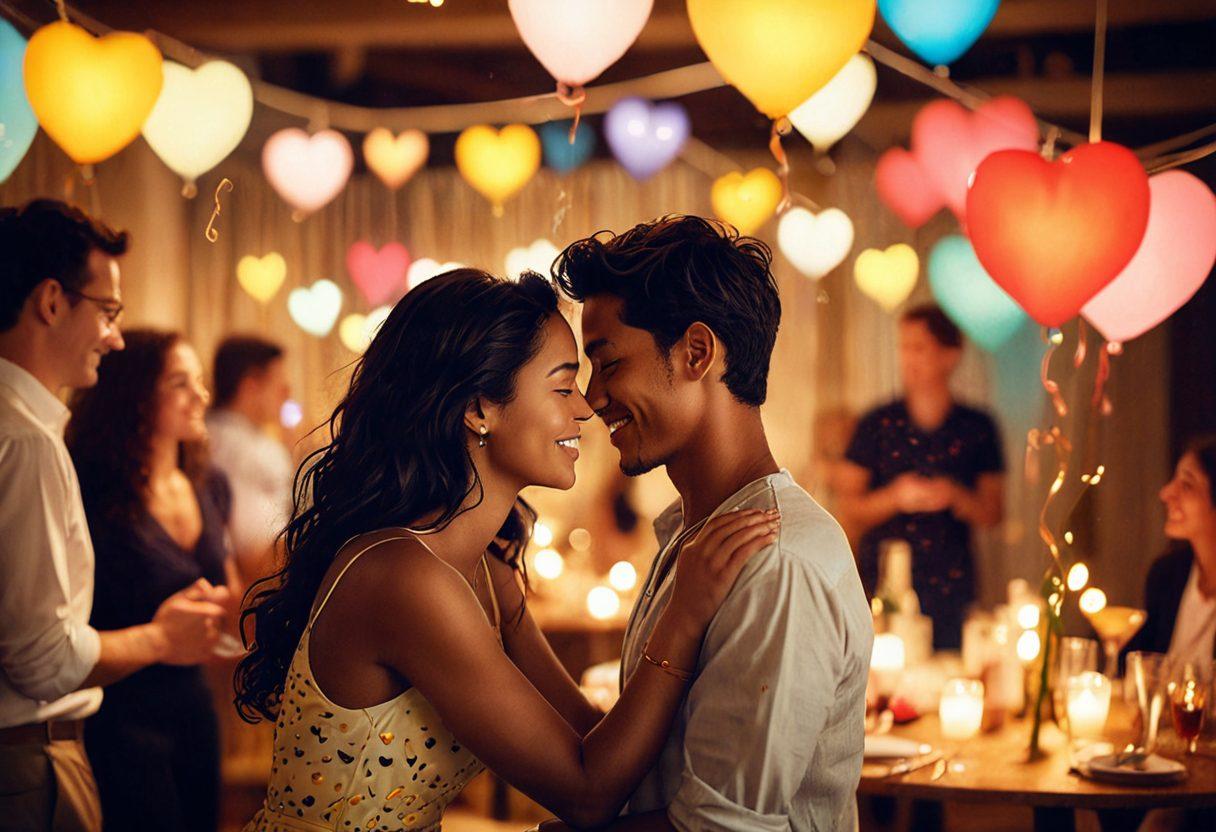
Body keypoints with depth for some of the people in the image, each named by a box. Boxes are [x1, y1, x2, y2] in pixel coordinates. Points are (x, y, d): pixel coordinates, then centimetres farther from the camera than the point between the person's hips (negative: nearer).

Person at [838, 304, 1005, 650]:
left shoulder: (977, 428, 7)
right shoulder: (877, 424, 5)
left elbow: (992, 514, 8)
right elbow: (849, 508, 4)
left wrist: (956, 497, -11)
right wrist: (894, 497, -14)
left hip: (950, 586, 1)